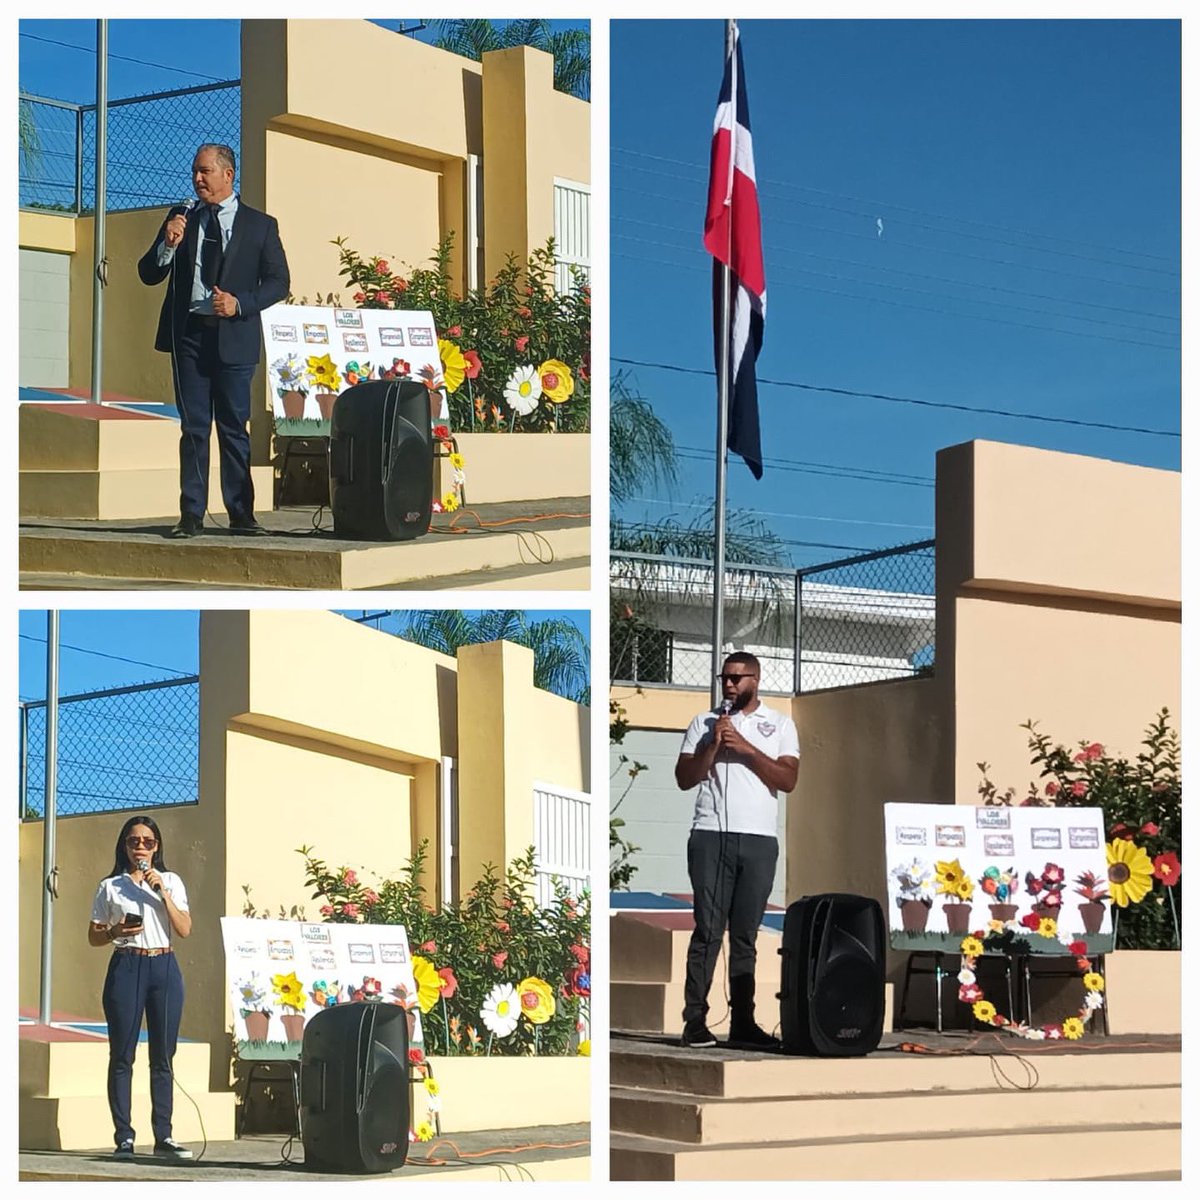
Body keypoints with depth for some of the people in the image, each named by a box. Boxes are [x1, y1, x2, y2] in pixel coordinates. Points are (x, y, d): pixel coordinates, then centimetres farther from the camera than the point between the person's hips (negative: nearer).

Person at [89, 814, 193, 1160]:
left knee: (163, 1056, 2)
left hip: (164, 967, 1)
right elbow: (93, 937, 9)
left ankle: (163, 1137, 5)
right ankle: (124, 1138, -2)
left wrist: (162, 893, -7)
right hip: (126, 966, -1)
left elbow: (185, 930, 2)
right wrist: (115, 932, -11)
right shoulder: (110, 887, 8)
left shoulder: (171, 882, 11)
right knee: (122, 1056, -4)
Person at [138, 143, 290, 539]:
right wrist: (168, 245, -9)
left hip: (234, 337, -2)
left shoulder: (260, 225, 6)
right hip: (188, 335, 2)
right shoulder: (181, 219, 12)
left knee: (234, 428, 1)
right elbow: (148, 275, 10)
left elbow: (278, 282, 3)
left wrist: (240, 304, -11)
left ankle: (241, 514, 5)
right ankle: (191, 515, 2)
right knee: (193, 428, 1)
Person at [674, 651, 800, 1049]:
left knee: (745, 934, 2)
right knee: (708, 930, -6)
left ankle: (743, 1023, 2)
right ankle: (695, 1022, -7)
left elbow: (788, 780, 0)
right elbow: (684, 778, 6)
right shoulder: (704, 722, 13)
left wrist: (746, 748, -7)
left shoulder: (780, 725, 12)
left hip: (759, 841, 1)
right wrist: (713, 745, -7)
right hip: (711, 837, -1)